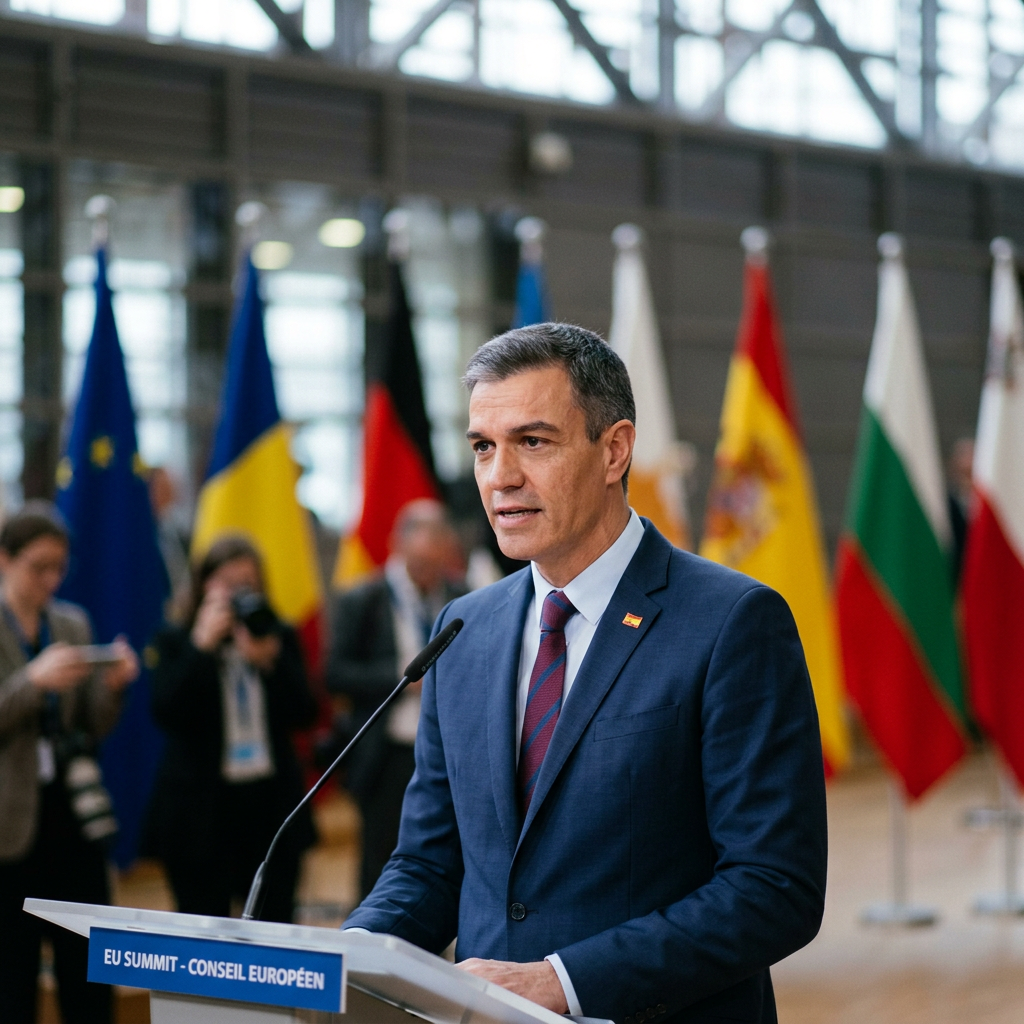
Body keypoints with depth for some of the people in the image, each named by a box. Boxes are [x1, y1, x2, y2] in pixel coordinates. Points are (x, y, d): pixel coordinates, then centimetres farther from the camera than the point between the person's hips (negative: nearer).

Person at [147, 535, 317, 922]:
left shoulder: (280, 639, 10)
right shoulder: (177, 643, 4)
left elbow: (303, 715, 0)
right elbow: (168, 713, -11)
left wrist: (269, 660, -13)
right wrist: (202, 646, -14)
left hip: (271, 805, 2)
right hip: (202, 809, -2)